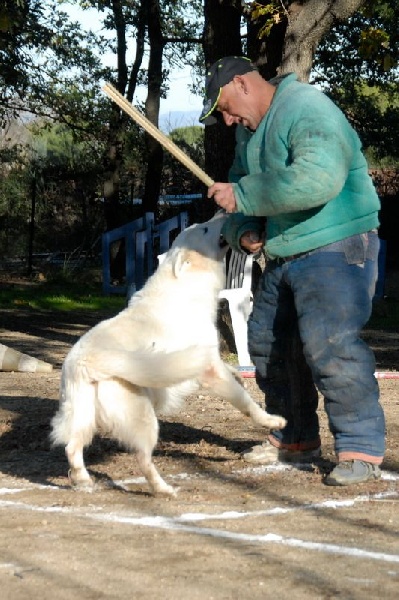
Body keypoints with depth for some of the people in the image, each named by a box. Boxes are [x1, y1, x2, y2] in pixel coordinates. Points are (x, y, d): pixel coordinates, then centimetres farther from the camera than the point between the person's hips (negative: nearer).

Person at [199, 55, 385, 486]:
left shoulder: (307, 109, -18)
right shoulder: (248, 130, 14)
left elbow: (318, 179, -33)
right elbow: (240, 186, 23)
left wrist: (241, 195, -26)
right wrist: (242, 231, -1)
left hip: (336, 249, -10)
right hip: (284, 255, 10)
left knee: (330, 345, -20)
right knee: (268, 343, 13)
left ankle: (362, 450, -14)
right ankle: (295, 439, 27)